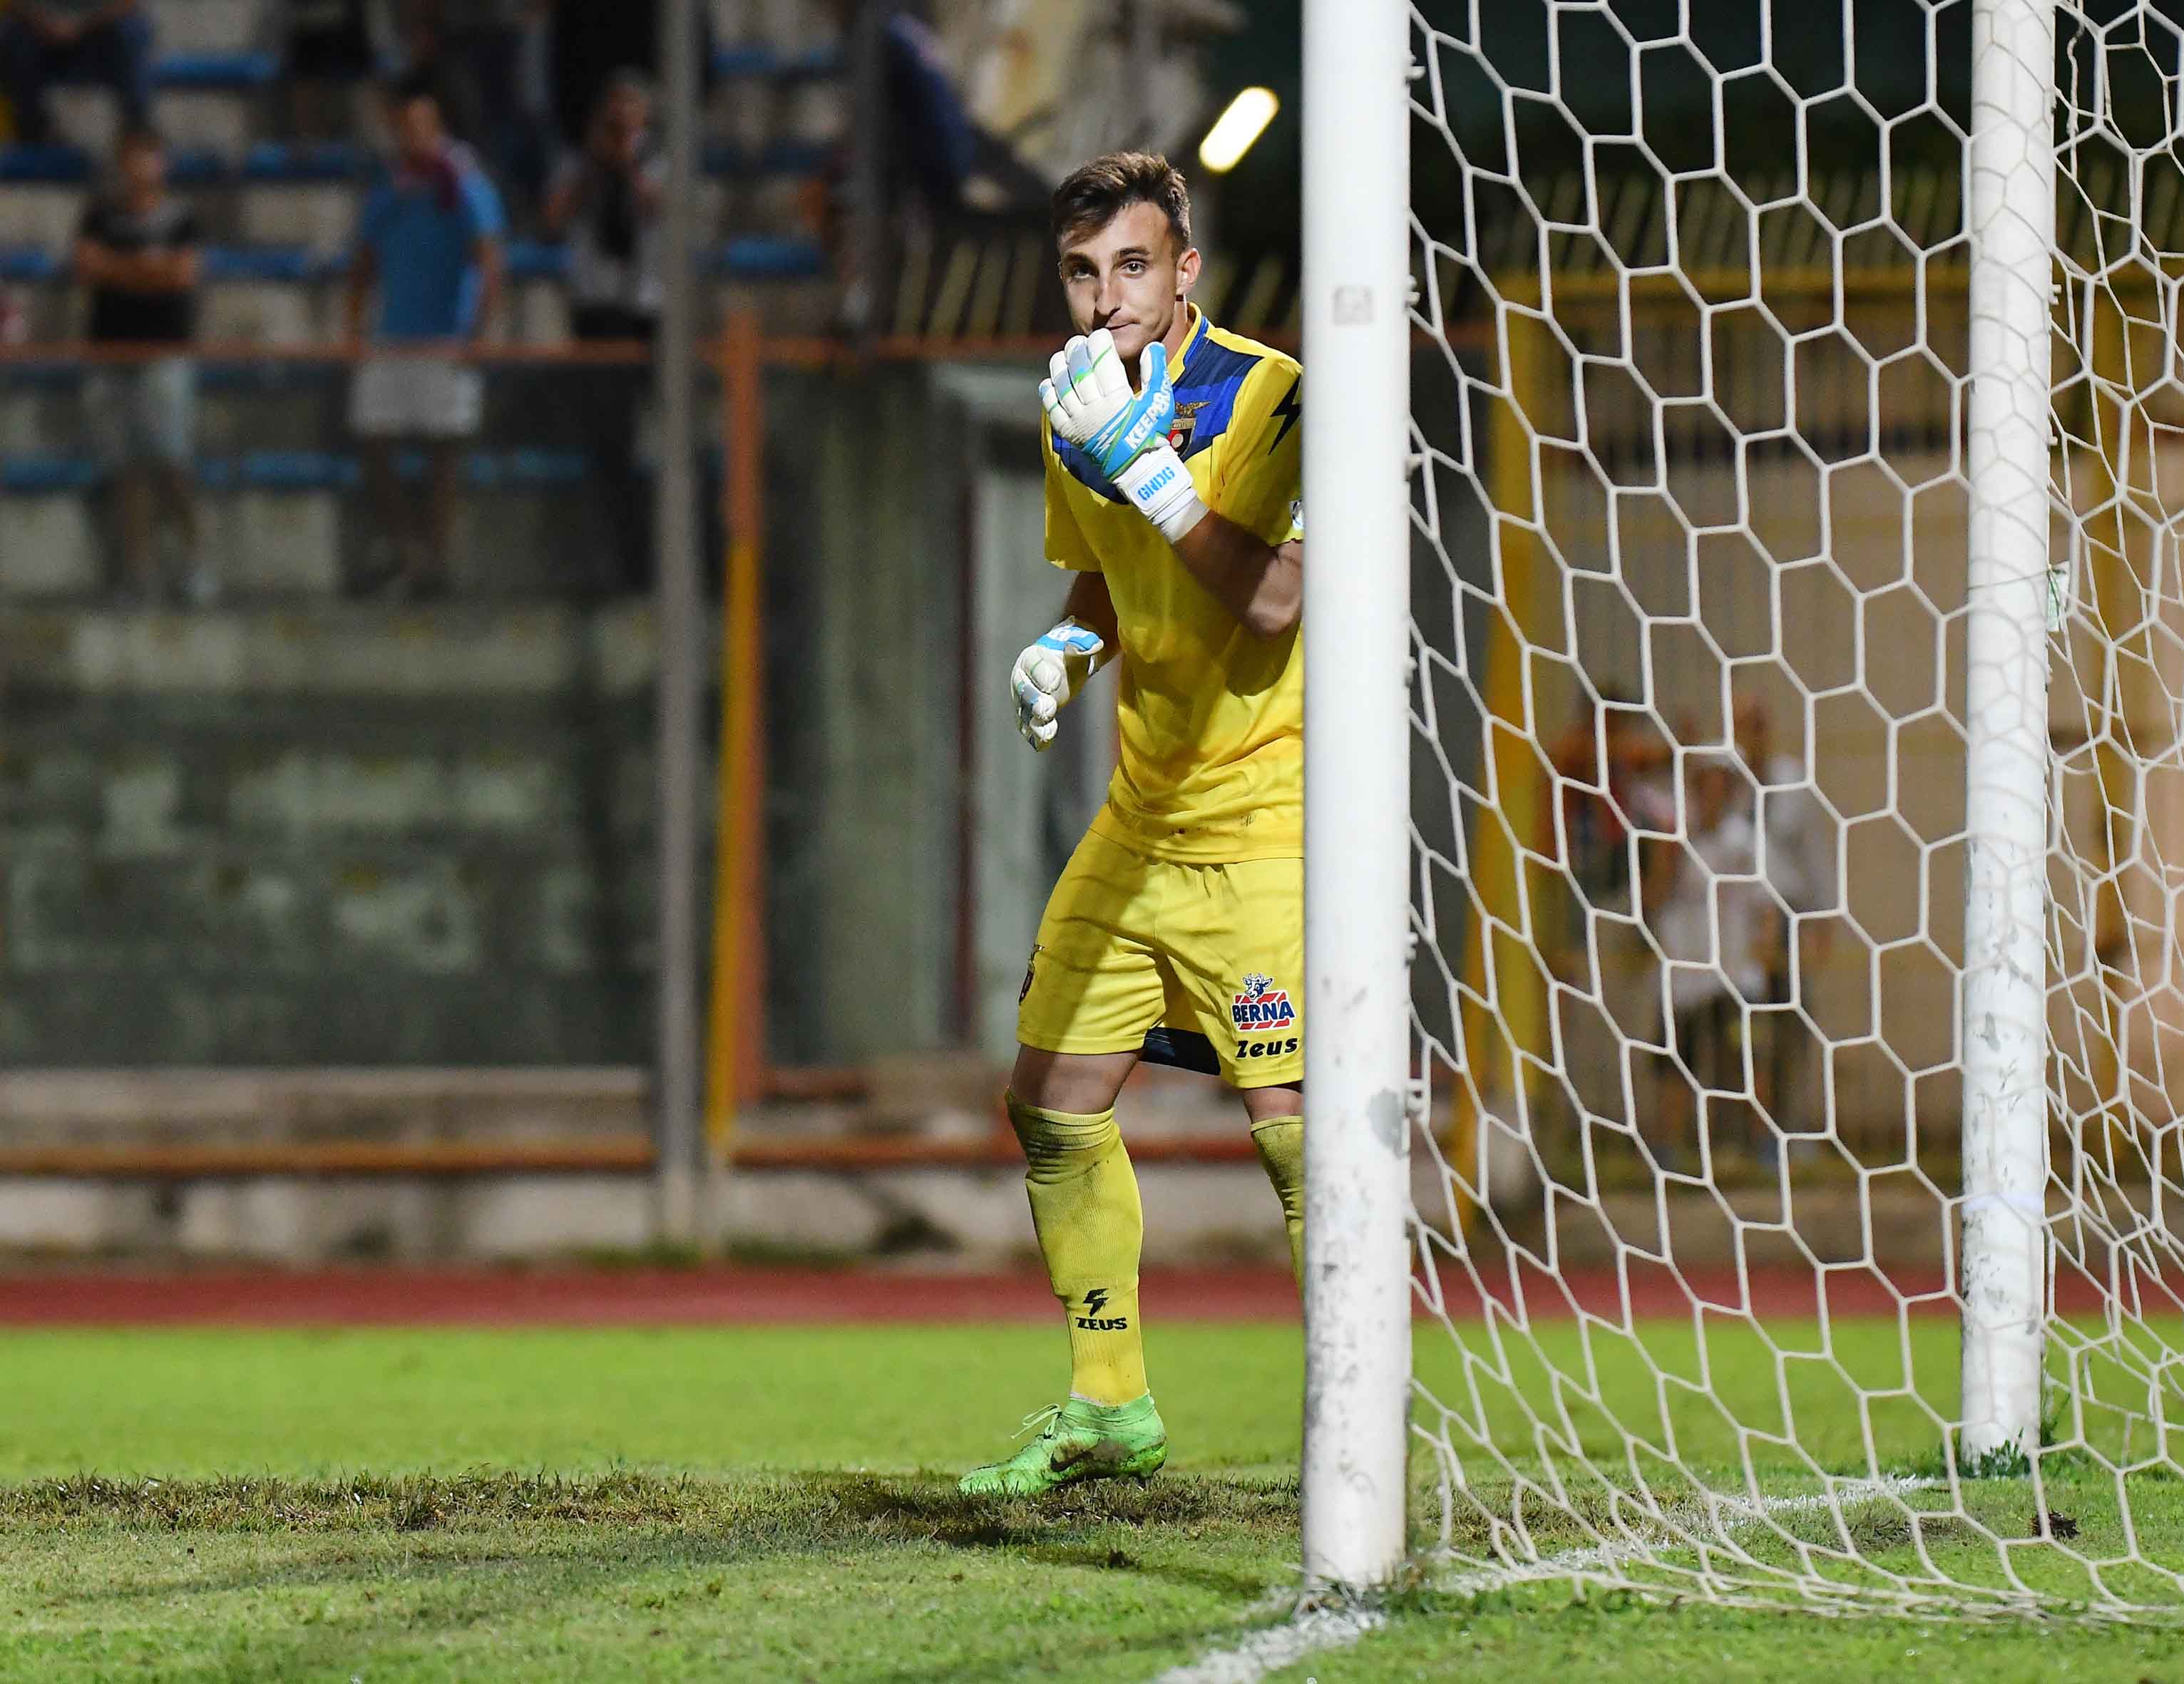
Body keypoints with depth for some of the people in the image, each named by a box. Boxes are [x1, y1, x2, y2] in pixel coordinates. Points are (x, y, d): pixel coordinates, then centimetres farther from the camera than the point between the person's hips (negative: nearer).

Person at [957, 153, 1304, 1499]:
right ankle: (1111, 1410, 25)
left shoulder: (1267, 393, -15)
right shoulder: (1079, 415, 8)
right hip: (1140, 818, 8)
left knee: (1292, 1121, -18)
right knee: (1054, 1107, 11)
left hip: (1265, 819, -8)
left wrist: (1147, 469, -31)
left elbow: (1274, 600, -26)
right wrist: (1067, 652, 3)